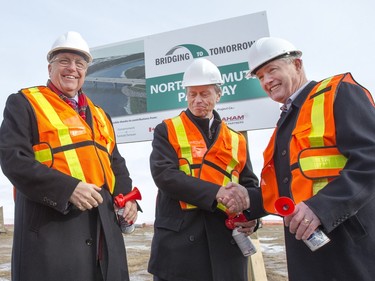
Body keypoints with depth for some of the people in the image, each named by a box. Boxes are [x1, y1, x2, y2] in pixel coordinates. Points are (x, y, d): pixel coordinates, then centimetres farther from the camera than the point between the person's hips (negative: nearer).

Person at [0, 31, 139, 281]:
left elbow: (115, 161, 21)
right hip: (52, 224, -6)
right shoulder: (24, 103, 2)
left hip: (103, 222, 6)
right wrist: (68, 188, -21)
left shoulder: (98, 113, 20)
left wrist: (126, 196, 2)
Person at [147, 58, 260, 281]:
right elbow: (164, 174, -12)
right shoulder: (167, 131, 4)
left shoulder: (236, 140, 14)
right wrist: (216, 193, -21)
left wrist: (250, 215, -9)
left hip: (226, 241, 4)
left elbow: (251, 185, 14)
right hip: (178, 241, -3)